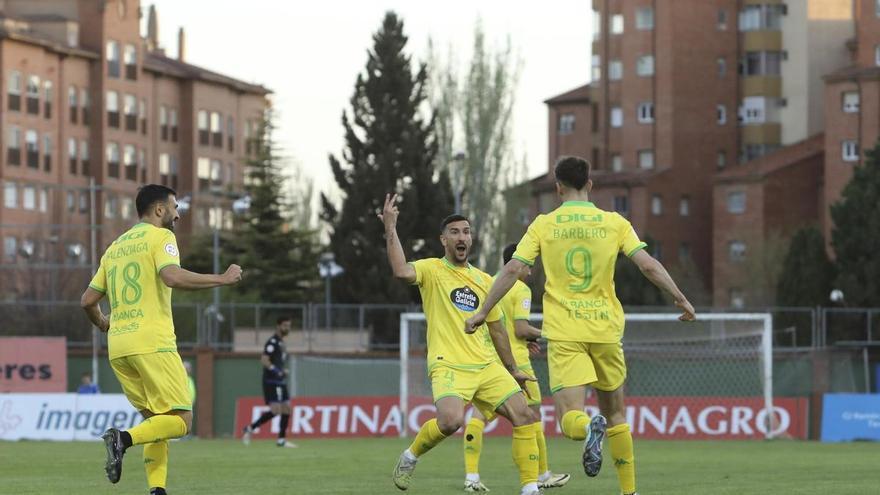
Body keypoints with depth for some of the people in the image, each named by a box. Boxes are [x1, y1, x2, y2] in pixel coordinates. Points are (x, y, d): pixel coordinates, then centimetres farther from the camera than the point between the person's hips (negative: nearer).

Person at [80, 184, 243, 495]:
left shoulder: (115, 248, 21)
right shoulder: (160, 236, 0)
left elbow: (88, 301, 20)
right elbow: (172, 277, -20)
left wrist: (102, 324, 41)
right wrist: (222, 280, -11)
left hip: (117, 347, 8)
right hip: (152, 343, -8)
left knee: (156, 421, 14)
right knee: (181, 420, -6)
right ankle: (124, 439, -28)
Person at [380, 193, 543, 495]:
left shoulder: (484, 280, 16)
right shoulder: (432, 270, 1)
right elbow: (401, 272, -22)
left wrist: (513, 370, 27)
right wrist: (390, 228, -21)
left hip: (487, 366, 6)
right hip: (449, 366, -6)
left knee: (524, 416, -9)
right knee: (451, 421, -30)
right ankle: (410, 457, 0)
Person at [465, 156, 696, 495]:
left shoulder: (543, 225, 2)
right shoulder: (614, 223, 3)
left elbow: (512, 270, -4)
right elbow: (648, 266, -4)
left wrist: (483, 312, 4)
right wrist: (681, 300, 6)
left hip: (563, 334, -1)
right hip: (605, 329, 2)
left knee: (570, 419, -6)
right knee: (615, 414, 17)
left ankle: (589, 429, -41)